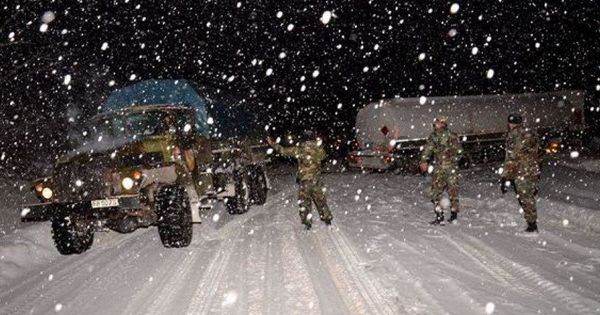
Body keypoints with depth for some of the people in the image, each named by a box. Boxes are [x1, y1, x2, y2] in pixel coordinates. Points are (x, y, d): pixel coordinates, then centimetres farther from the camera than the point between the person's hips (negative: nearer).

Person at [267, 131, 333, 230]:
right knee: (321, 200, 16)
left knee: (305, 202, 10)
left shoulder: (299, 149, -10)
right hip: (316, 180, 2)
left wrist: (272, 143, 8)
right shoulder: (319, 150, -4)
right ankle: (327, 219, 25)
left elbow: (283, 150, -3)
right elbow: (324, 155, 21)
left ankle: (308, 223, 13)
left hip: (304, 181, -2)